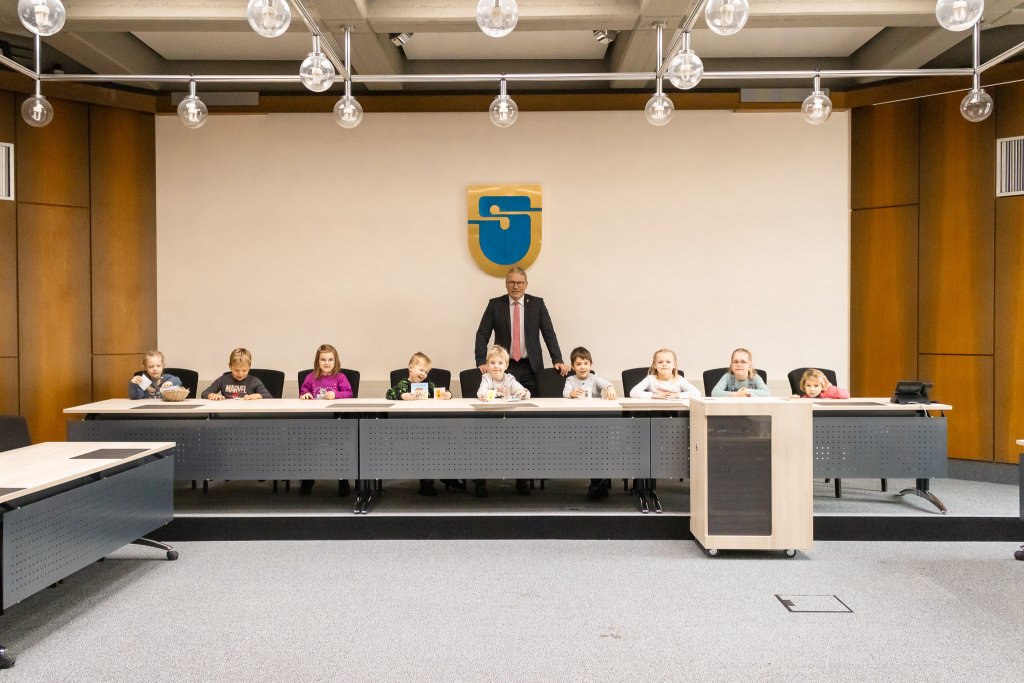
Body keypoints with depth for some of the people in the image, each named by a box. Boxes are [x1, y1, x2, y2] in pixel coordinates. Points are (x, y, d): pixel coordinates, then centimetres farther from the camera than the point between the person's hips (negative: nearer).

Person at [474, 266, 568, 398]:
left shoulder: (537, 304, 4)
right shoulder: (495, 304, 3)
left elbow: (549, 334, 4)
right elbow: (482, 334, 2)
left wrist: (557, 361, -5)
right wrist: (481, 362, -9)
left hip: (531, 367, 0)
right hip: (504, 367, 0)